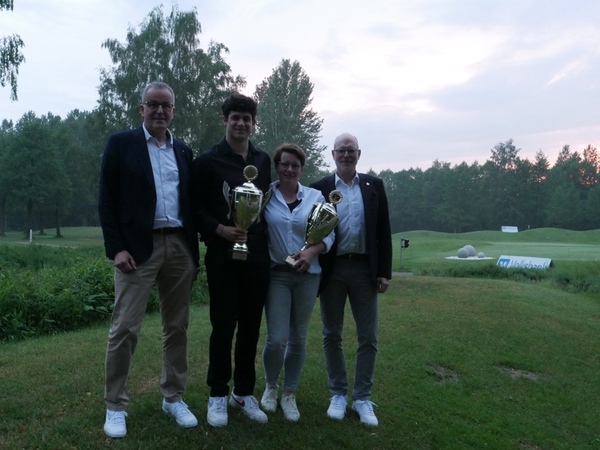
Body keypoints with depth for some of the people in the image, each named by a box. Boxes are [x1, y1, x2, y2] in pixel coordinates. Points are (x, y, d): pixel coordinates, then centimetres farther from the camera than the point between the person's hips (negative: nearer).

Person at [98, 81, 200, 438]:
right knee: (125, 327, -3)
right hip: (138, 247, -4)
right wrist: (116, 248, -12)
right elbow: (107, 200, -3)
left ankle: (174, 397, 24)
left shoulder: (184, 151, 14)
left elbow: (190, 202, 14)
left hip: (180, 247, 4)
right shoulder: (121, 144, 2)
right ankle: (116, 406, 14)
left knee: (177, 326, 10)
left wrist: (194, 250, 8)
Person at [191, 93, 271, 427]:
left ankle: (244, 392, 25)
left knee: (251, 326, 10)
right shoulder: (208, 161, -2)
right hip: (223, 255, -4)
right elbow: (195, 209, -2)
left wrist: (267, 239, 8)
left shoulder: (263, 160, 11)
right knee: (223, 326, 3)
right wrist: (220, 230, -17)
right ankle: (218, 395, 19)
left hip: (258, 254, 4)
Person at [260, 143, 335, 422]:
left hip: (308, 275, 2)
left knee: (298, 338, 9)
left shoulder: (316, 197, 4)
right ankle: (271, 386, 25)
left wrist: (312, 251, -14)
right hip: (276, 274, -2)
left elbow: (329, 234, 3)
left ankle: (289, 394, 28)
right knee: (276, 339, -5)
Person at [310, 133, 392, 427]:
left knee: (368, 337, 5)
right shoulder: (320, 188, 1)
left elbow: (383, 230, 4)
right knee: (331, 335, 9)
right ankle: (338, 394, 25)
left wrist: (384, 271, -2)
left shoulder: (374, 185, 5)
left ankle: (363, 398, 20)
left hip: (365, 268, 1)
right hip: (332, 269, -1)